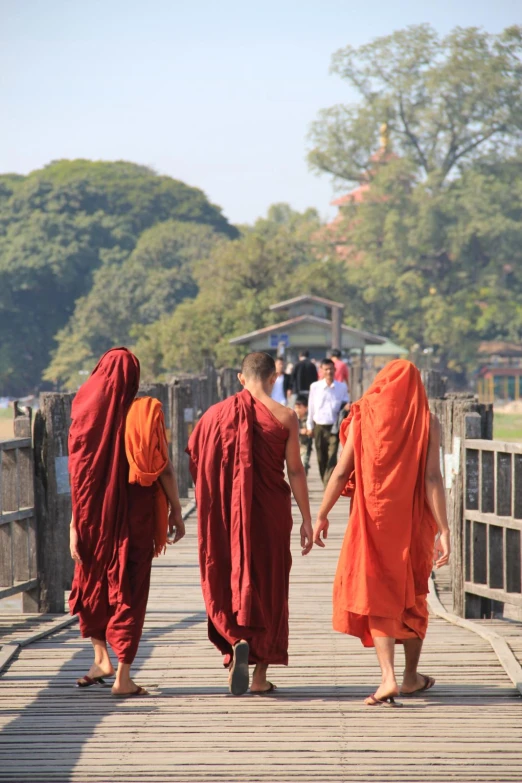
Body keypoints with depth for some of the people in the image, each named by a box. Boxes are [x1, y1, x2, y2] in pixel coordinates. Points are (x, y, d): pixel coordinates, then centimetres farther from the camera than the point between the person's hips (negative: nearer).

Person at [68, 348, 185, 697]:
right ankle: (123, 675, 1)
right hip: (136, 515, -1)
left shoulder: (88, 414, -3)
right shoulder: (147, 413, -6)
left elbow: (78, 475, -5)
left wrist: (75, 525, -2)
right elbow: (165, 469, -8)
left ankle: (102, 658, 18)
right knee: (130, 591, 3)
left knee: (91, 586, 21)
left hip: (95, 515, 1)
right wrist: (176, 511, 3)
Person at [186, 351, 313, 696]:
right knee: (269, 589, 9)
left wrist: (212, 509, 15)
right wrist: (307, 520, 0)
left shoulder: (216, 414, 0)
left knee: (228, 583, 12)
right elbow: (295, 471, -6)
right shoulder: (285, 417, -6)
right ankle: (261, 675, 11)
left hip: (225, 516, 1)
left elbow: (197, 466, 2)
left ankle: (238, 641, -14)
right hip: (270, 514, -1)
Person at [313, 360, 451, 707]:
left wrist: (322, 515, 5)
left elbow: (341, 472, -5)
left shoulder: (362, 418, -2)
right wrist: (444, 531, -12)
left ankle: (388, 677, -14)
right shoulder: (428, 423, -4)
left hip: (373, 519, -1)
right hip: (415, 522, 1)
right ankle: (411, 676, 26)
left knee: (376, 596, 3)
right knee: (413, 595, 18)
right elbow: (433, 478, -12)